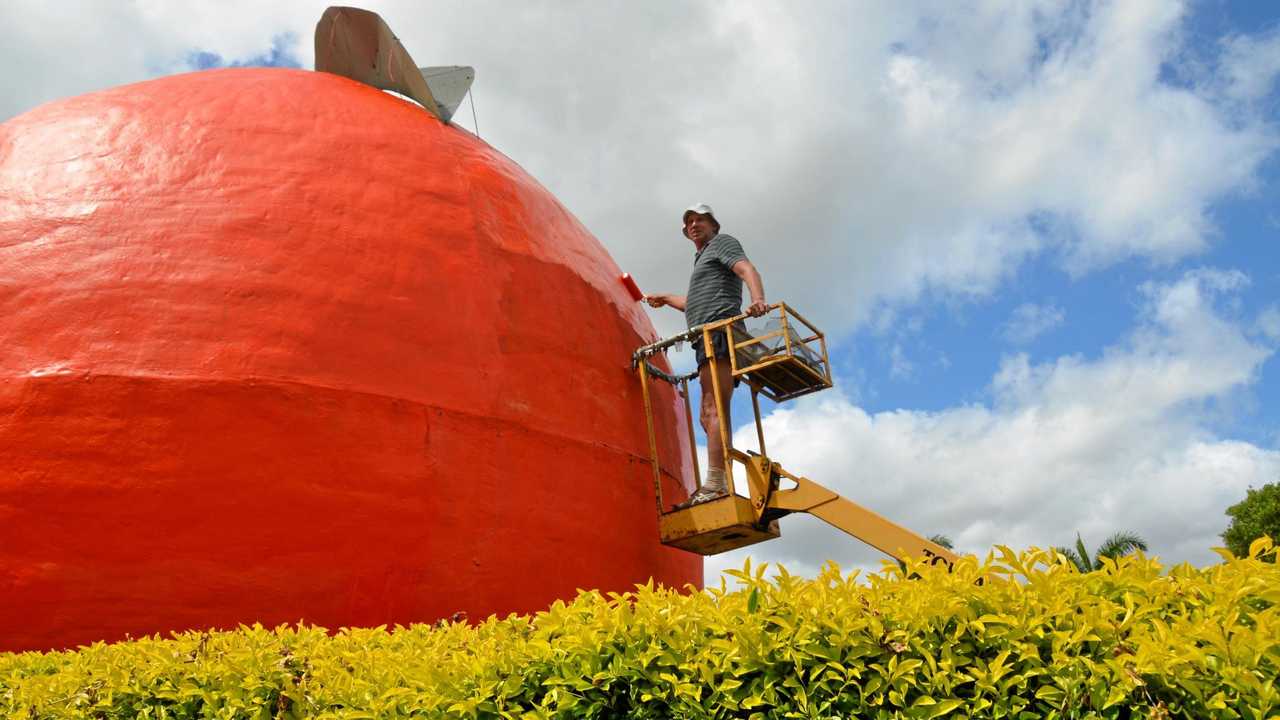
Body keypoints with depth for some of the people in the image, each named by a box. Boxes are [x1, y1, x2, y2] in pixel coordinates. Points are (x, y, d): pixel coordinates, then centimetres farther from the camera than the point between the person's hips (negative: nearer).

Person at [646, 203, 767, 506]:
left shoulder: (722, 242, 8)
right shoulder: (703, 258, 34)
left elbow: (747, 269, -13)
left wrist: (758, 299, -34)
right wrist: (665, 299, 60)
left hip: (719, 332, -10)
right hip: (708, 342, 10)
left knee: (714, 409, -21)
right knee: (709, 415, 7)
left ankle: (714, 484, -30)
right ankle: (719, 485, 6)